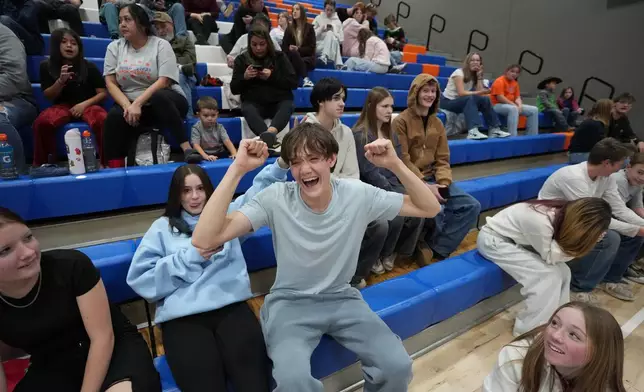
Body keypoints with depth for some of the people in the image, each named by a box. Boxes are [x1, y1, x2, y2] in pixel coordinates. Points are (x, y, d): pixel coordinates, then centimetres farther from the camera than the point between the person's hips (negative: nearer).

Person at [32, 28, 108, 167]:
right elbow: (48, 96, 6)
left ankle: (108, 163, -26)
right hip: (62, 106, 2)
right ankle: (43, 164, -10)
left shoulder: (89, 67, 2)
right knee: (41, 122, -31)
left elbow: (103, 93, 1)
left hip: (88, 105, -2)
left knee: (102, 120, -38)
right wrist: (61, 81, -13)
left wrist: (84, 104, -15)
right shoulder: (46, 66, 7)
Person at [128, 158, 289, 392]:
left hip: (231, 306, 1)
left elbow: (262, 190, 22)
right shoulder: (163, 227, 16)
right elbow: (139, 279, 5)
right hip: (182, 316, -1)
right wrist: (193, 255, -1)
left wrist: (282, 162, 5)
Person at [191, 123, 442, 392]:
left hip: (342, 298, 3)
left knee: (397, 365, -17)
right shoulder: (276, 199, -17)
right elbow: (203, 241, -27)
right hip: (289, 302, -2)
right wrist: (238, 169, -31)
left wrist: (395, 165, -19)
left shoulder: (358, 195, -11)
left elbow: (430, 209, -4)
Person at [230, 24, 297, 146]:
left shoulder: (279, 57, 12)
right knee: (248, 110, -34)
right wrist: (244, 77, -11)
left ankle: (270, 133, -64)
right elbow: (234, 89, 9)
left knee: (288, 106, -34)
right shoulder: (242, 59, 13)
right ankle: (270, 138, -63)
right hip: (253, 102, 0)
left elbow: (294, 83, 3)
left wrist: (272, 76, -10)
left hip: (279, 101, 0)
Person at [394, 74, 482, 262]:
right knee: (435, 211, -31)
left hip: (433, 178, 7)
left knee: (472, 206, -7)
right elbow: (403, 160, -12)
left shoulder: (437, 123, 13)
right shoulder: (401, 121, -6)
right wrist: (424, 186, -19)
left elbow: (442, 159, 10)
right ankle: (427, 245, 1)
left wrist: (443, 183, -9)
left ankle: (436, 249, -5)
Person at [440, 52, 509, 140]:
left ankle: (494, 129, -13)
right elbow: (461, 93, -25)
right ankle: (473, 131, -49)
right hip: (447, 101, -7)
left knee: (485, 100, -15)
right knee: (470, 98, -34)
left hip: (460, 101, 7)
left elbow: (479, 92, -3)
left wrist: (479, 76, -6)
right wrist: (480, 92, -30)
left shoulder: (474, 75, 10)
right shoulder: (459, 72, -11)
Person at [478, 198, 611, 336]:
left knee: (562, 271, -3)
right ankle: (528, 330, -3)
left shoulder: (565, 212, -14)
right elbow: (549, 257, -20)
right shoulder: (541, 222, -36)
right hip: (493, 240, -8)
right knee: (548, 275, -17)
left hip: (517, 239, 8)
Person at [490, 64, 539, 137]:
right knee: (513, 109, -40)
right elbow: (500, 98, -21)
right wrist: (514, 105, -21)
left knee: (534, 110, 1)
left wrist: (520, 105, -12)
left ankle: (532, 136, 3)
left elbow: (517, 97, 11)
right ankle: (512, 136, -42)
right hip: (498, 105, -9)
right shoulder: (499, 81, -12)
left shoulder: (515, 83, 13)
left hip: (512, 105, 9)